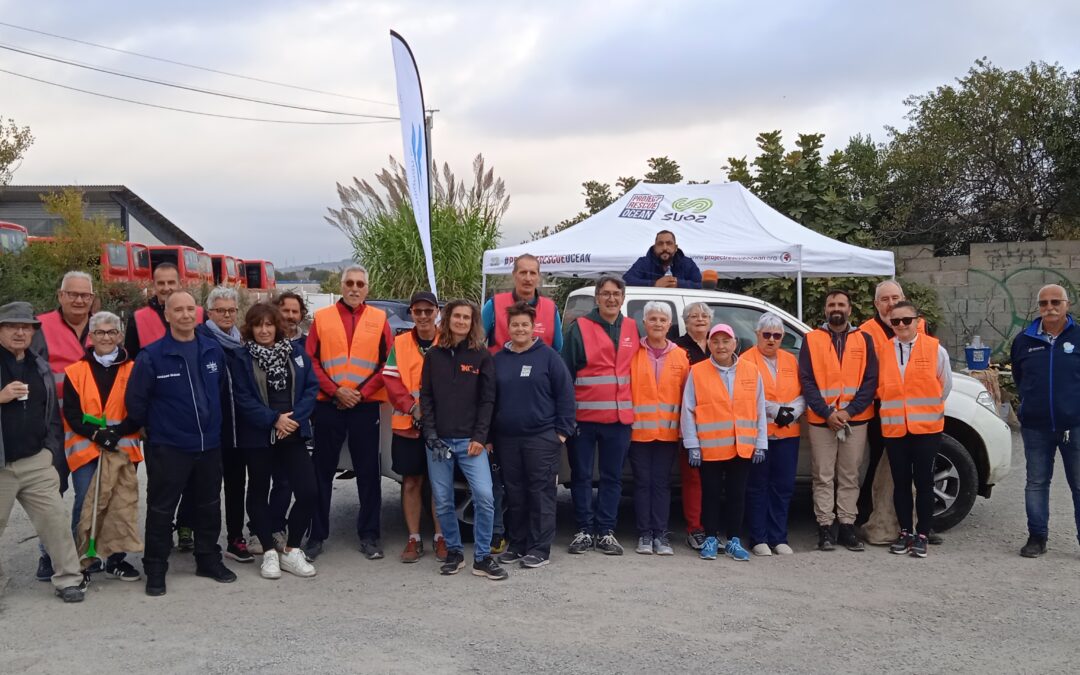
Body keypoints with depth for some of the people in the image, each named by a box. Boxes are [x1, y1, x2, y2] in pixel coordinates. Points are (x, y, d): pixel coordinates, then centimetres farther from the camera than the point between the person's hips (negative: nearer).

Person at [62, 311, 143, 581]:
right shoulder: (76, 372, 4)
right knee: (85, 504, -2)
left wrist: (118, 431, -14)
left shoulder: (132, 370, 6)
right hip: (85, 448, -1)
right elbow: (71, 413, -1)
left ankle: (116, 559, 13)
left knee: (122, 503, 1)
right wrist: (95, 433, -15)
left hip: (122, 448, 1)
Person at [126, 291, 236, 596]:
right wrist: (155, 426, 4)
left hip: (209, 444, 5)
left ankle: (208, 560, 30)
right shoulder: (152, 356, -12)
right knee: (161, 509, 2)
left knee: (209, 505, 15)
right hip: (167, 448, -4)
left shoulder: (214, 351, 1)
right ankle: (155, 569, 13)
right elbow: (135, 400, -7)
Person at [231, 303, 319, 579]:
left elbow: (311, 388, 1)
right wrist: (274, 420, -17)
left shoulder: (296, 352, 5)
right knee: (259, 492, 8)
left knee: (308, 491, -5)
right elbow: (243, 399, -10)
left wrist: (294, 418, -11)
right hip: (257, 437, -2)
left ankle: (291, 550, 11)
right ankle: (269, 553, 21)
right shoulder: (241, 358, -3)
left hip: (292, 434, 2)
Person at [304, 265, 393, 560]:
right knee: (322, 471, 7)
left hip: (365, 406, 0)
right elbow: (311, 361, 0)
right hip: (327, 406, 0)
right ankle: (317, 534, 16)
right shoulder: (322, 318, 6)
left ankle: (369, 535, 15)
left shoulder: (379, 319, 5)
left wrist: (362, 393, -8)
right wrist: (335, 391, -10)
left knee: (368, 472, 4)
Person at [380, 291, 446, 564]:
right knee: (411, 482, 7)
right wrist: (413, 408, -16)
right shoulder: (399, 344, 5)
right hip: (407, 425, 1)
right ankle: (414, 538, 16)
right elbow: (391, 381, -2)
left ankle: (440, 537, 17)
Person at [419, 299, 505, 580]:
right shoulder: (433, 355, 9)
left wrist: (479, 438, -8)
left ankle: (482, 557, -1)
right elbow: (426, 397, 7)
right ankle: (454, 552, 21)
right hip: (438, 440, 2)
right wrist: (430, 435, -4)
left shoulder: (482, 355, 3)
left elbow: (487, 399, 0)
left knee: (484, 496, -12)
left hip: (470, 440, -2)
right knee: (443, 501, 5)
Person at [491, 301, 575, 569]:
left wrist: (562, 430, -7)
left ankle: (540, 548, 7)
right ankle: (517, 544, 21)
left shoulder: (548, 356, -2)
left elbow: (565, 394, -3)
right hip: (506, 438, 4)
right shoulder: (498, 359, 10)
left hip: (542, 437, -4)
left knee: (541, 492, 0)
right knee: (514, 494, 10)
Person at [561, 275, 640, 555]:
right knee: (581, 475, 5)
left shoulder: (632, 329, 9)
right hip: (584, 416, -3)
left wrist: (634, 406, 11)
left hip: (619, 417, 3)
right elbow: (566, 372, -3)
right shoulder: (580, 328, -3)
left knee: (613, 477, 8)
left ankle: (605, 530, 17)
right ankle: (584, 530, 15)